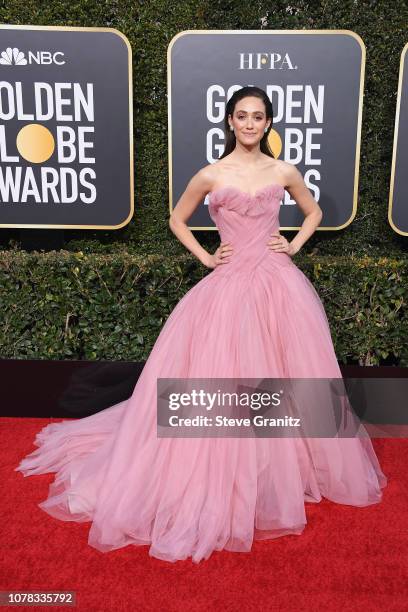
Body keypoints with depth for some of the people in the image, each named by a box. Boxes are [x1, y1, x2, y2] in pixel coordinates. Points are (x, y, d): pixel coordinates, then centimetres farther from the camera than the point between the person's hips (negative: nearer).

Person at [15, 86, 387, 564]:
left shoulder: (284, 171, 7)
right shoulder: (211, 175, 1)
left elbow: (314, 211, 22)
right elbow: (177, 220, 13)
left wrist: (294, 246, 7)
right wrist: (205, 257, 2)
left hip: (279, 283, 2)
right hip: (229, 284, -2)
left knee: (283, 374, 8)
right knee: (221, 377, 0)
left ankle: (289, 467, 30)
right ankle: (222, 478, 20)